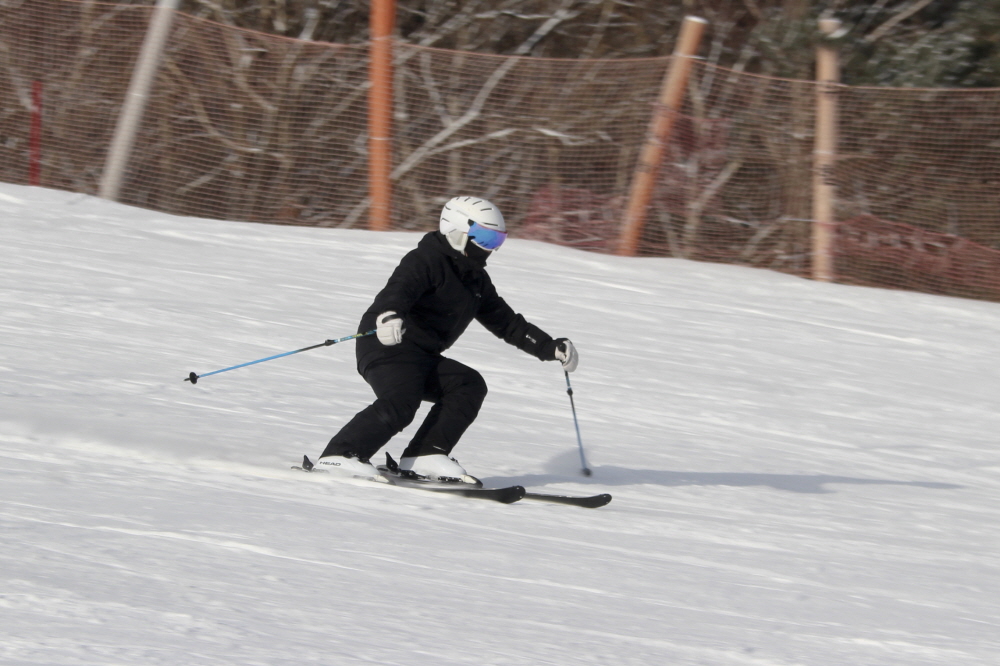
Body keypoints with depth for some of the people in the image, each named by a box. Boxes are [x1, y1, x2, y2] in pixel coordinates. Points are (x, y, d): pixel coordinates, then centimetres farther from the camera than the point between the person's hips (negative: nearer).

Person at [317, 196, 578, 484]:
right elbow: (401, 286, -30)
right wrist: (389, 313, -53)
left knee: (469, 386, -7)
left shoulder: (477, 281, 18)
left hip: (423, 356, 9)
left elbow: (507, 323, 25)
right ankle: (340, 455, -28)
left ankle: (424, 457, -13)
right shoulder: (425, 260, -10)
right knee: (400, 401, -29)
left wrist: (551, 348, 19)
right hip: (387, 344, -9)